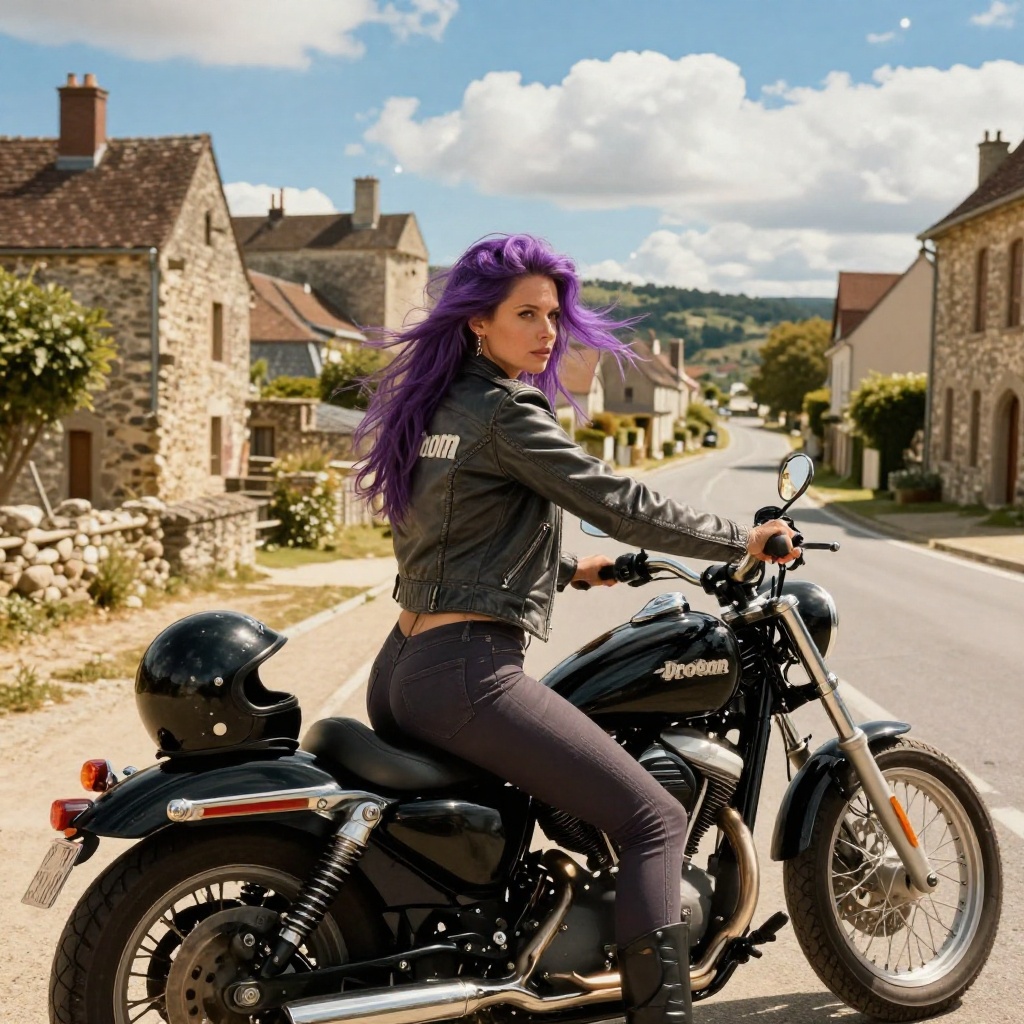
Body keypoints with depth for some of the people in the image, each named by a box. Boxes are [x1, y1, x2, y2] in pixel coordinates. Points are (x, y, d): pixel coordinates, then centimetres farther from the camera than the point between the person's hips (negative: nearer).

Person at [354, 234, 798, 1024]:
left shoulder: (436, 405, 17)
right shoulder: (506, 410, -10)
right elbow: (622, 504, -12)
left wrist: (570, 570, 31)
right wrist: (743, 540, -2)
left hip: (399, 674, 10)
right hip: (467, 671, -10)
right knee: (654, 818, -8)